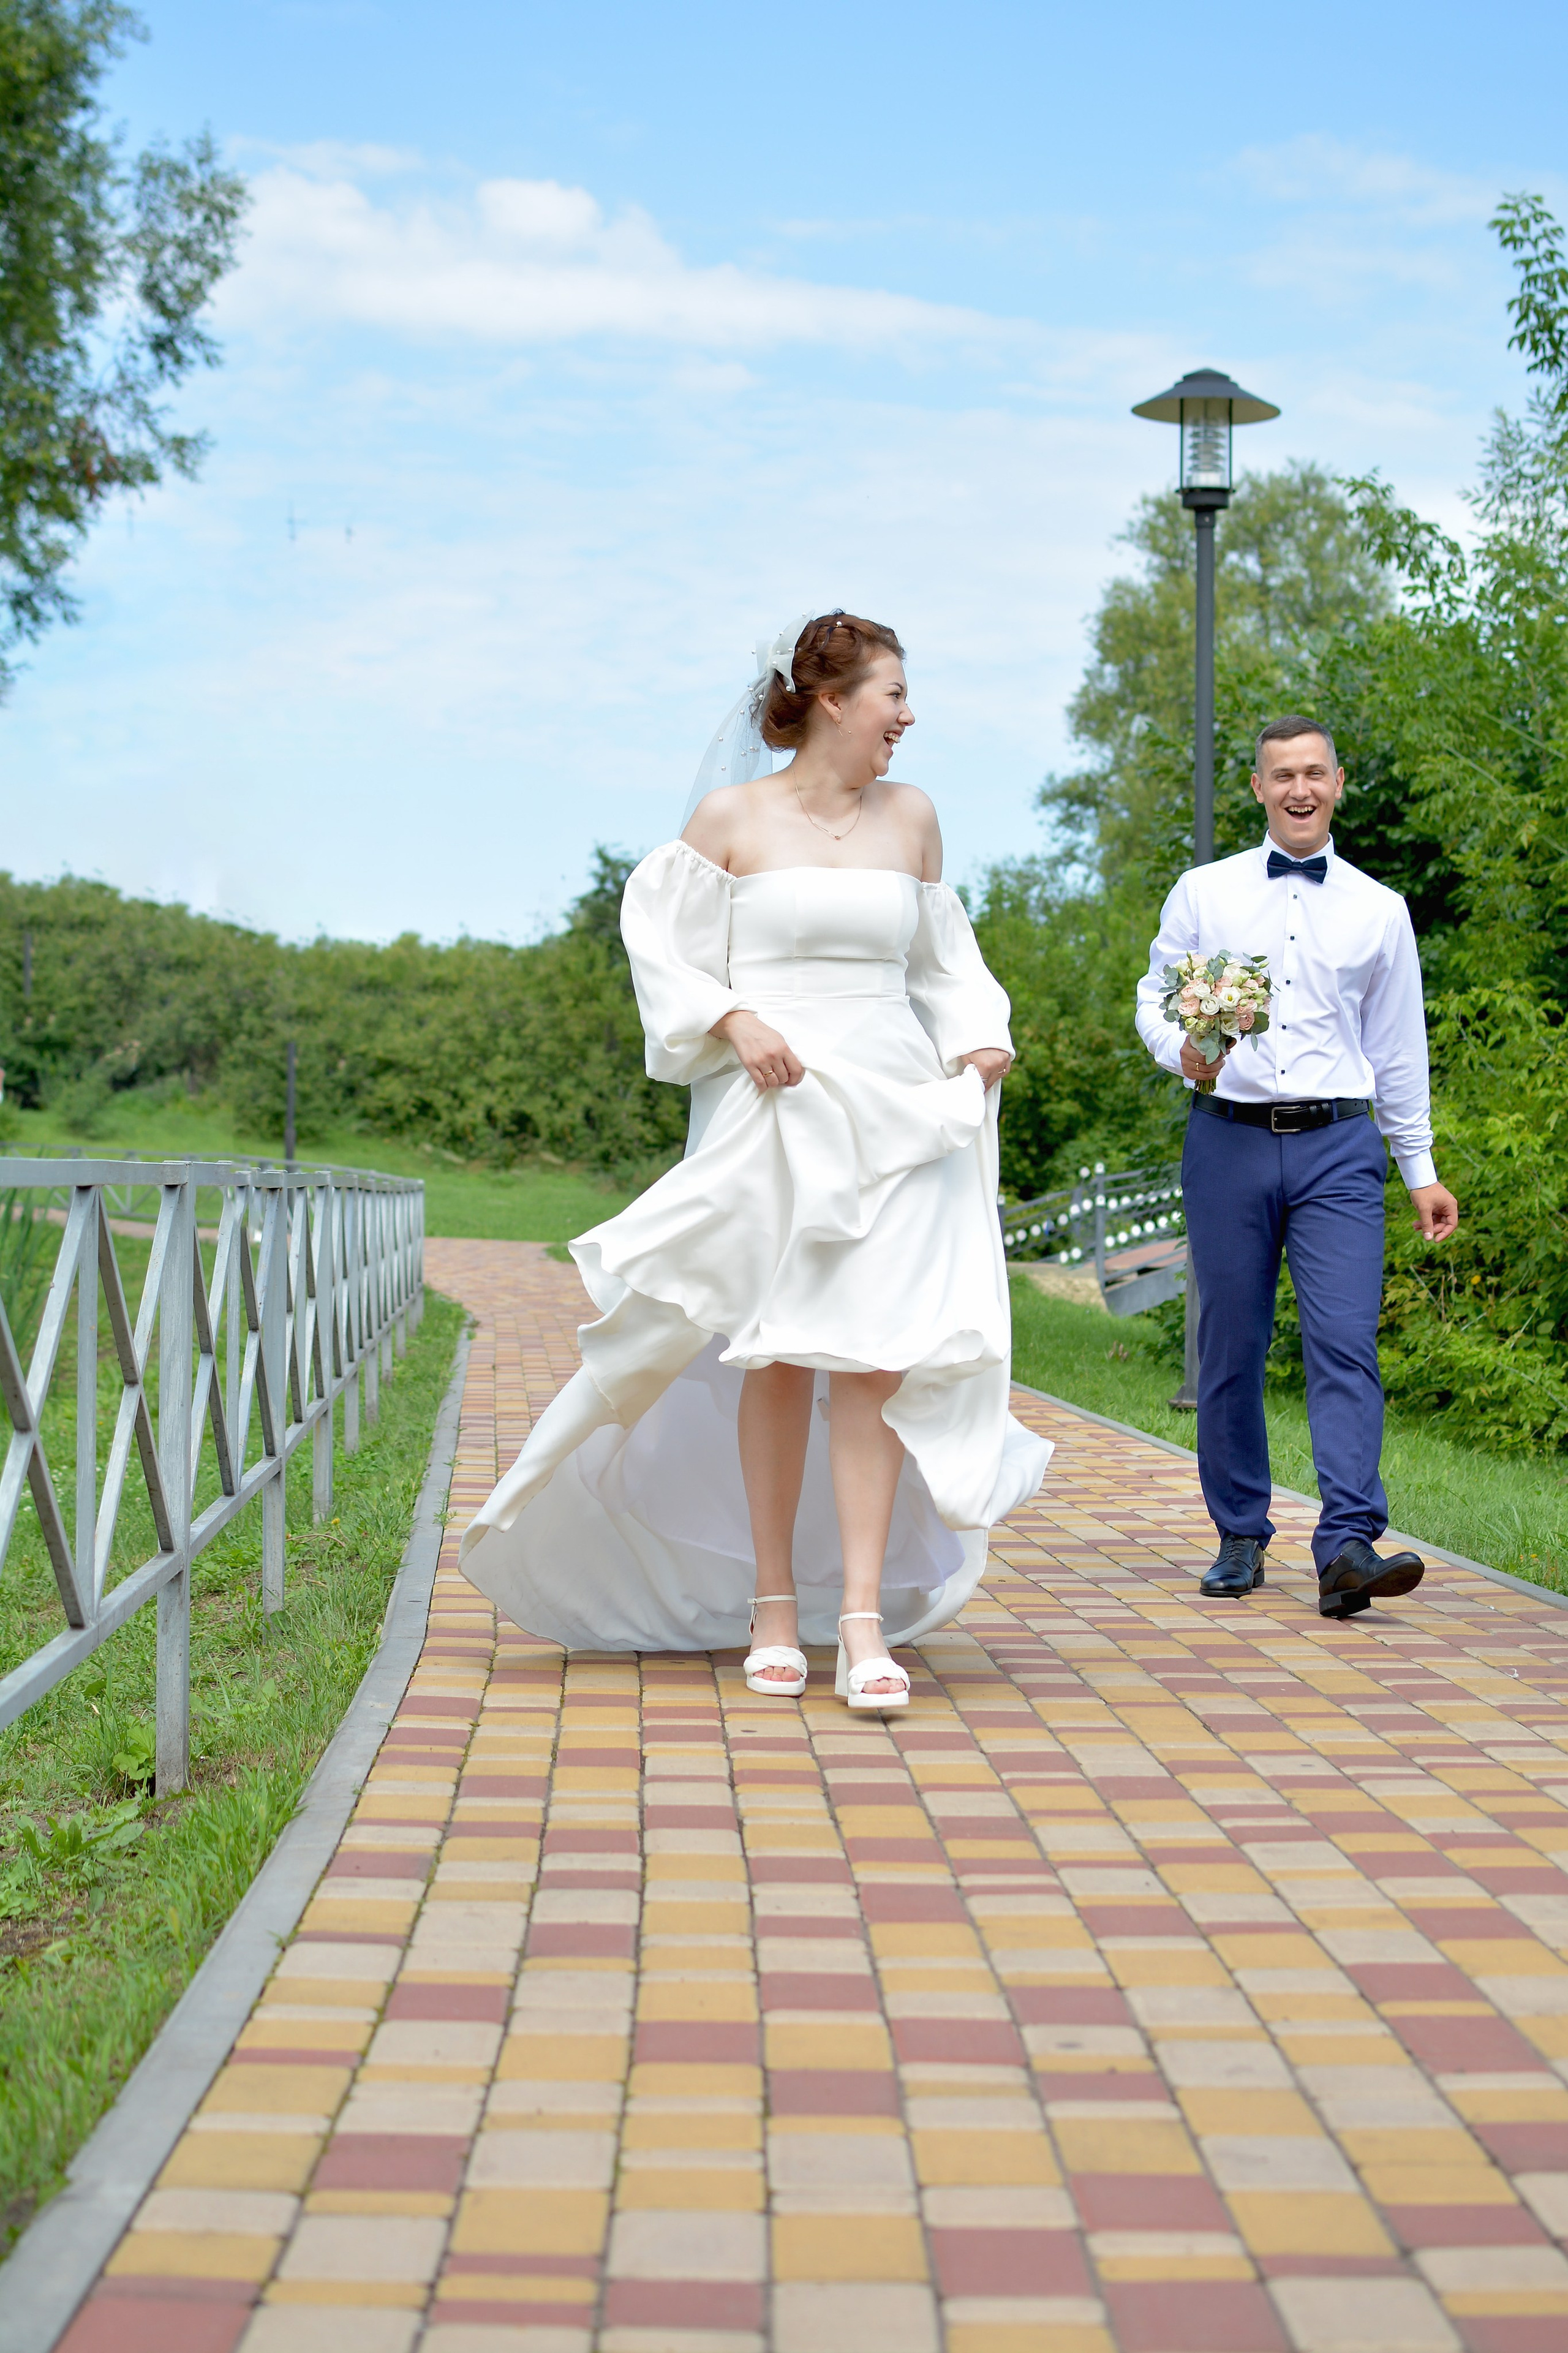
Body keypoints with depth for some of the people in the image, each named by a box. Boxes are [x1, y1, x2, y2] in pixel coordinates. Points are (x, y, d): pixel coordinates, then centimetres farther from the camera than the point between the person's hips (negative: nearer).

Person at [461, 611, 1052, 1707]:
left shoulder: (912, 817, 12)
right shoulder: (734, 814, 2)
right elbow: (661, 944, 3)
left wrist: (978, 1041, 3)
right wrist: (735, 1019, -11)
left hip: (893, 1112, 3)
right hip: (771, 1111, -2)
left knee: (874, 1354, -7)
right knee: (777, 1357, 2)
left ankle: (864, 1615, -7)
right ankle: (773, 1609, 12)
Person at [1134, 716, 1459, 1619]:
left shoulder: (1379, 910, 11)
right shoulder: (1205, 893, 9)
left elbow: (1399, 1047, 15)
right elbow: (1154, 997, 10)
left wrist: (1422, 1170, 14)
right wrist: (1182, 1050, -13)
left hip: (1338, 1147, 0)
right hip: (1230, 1140, 0)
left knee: (1346, 1344, -12)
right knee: (1232, 1348, 5)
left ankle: (1349, 1546, -18)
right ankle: (1241, 1536, 18)